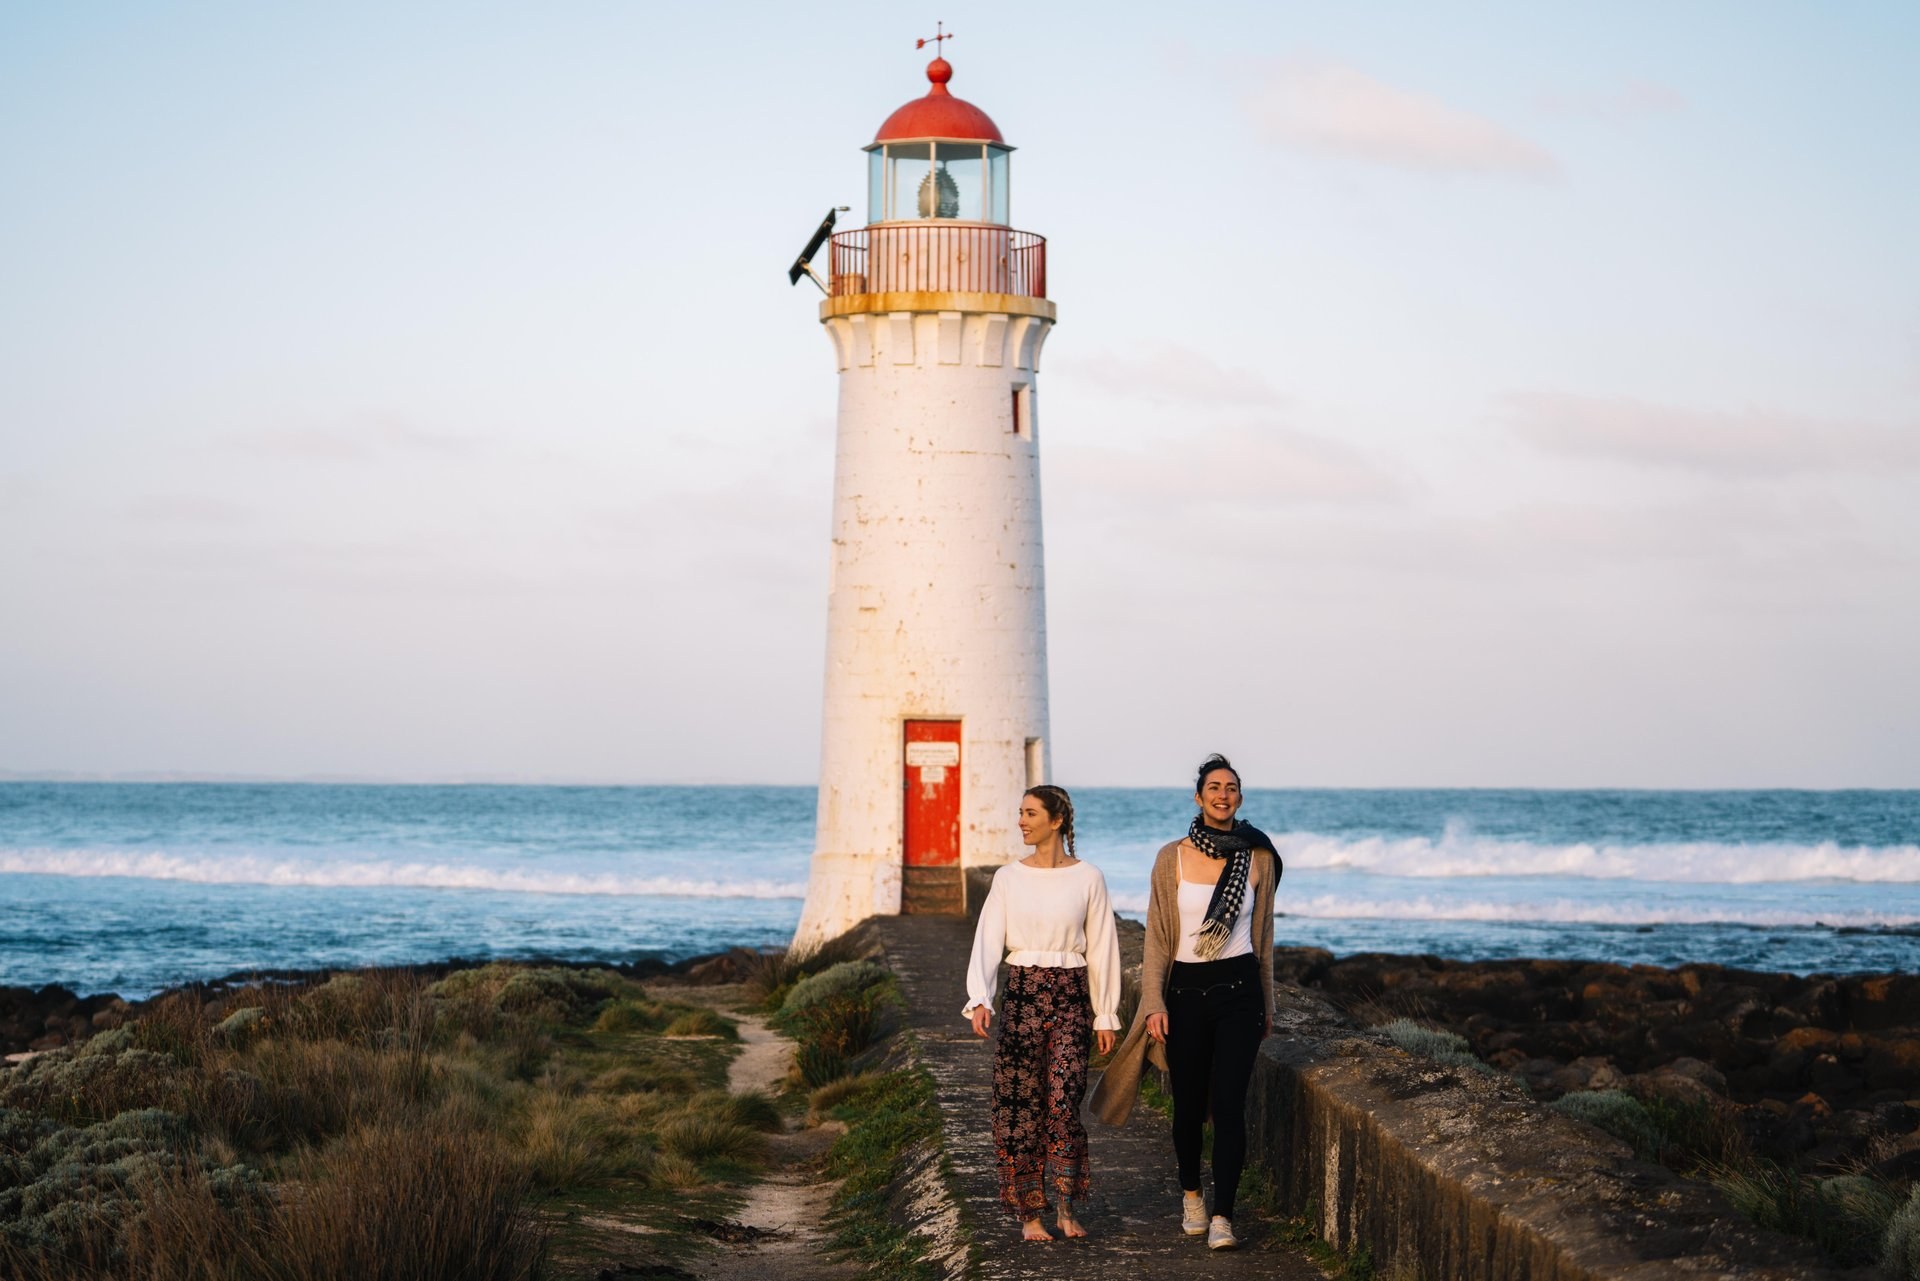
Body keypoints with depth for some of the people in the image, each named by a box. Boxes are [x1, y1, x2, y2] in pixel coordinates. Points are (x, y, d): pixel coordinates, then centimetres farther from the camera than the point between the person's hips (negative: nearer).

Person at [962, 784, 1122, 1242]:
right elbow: (987, 941, -2)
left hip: (1069, 995, -1)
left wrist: (1105, 1015, 4)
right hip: (1021, 993, 2)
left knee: (1063, 1100, -13)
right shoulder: (1008, 878, 4)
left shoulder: (1087, 878, 2)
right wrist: (980, 999, -17)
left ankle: (1066, 1206, -3)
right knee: (1018, 1105, 0)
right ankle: (1028, 1212, 7)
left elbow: (1101, 949, 4)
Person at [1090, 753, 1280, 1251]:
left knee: (1229, 1103, -10)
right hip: (1186, 989, 0)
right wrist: (1154, 1003, -6)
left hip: (1239, 987, 0)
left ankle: (1222, 1215, -9)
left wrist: (1267, 1004, 15)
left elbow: (1262, 935, 12)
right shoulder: (1172, 859, 0)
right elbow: (1157, 938, 2)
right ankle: (1190, 1195, 32)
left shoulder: (1258, 858, 3)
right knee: (1189, 1103, 9)